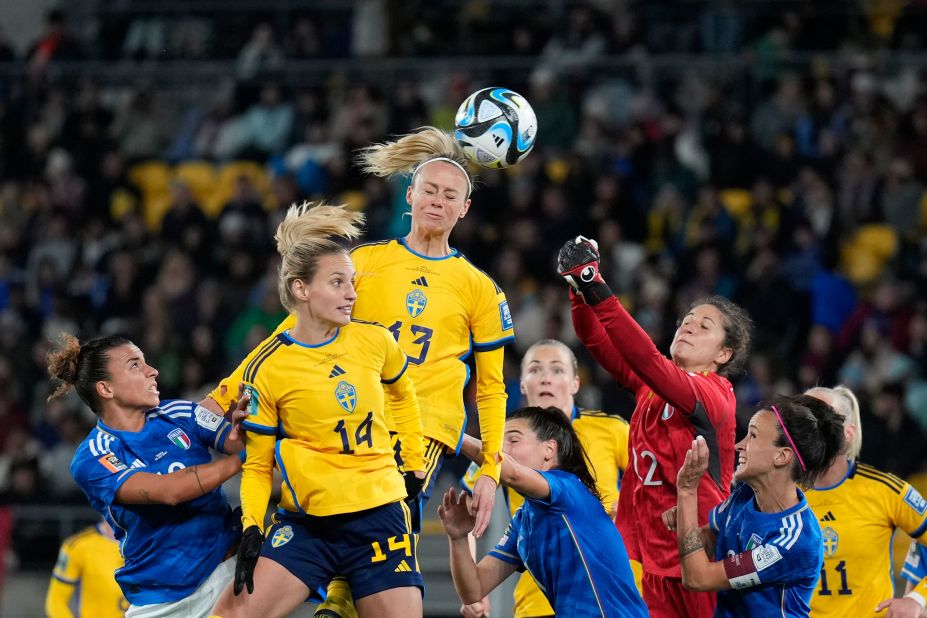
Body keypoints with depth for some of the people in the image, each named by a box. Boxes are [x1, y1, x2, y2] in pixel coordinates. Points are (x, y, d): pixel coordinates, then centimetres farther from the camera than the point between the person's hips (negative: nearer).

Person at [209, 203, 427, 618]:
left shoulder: (375, 342, 1)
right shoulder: (266, 369, -4)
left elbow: (402, 396, 24)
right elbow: (257, 465, 4)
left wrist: (415, 465, 23)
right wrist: (251, 529, -10)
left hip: (380, 517, 2)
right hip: (305, 525, -2)